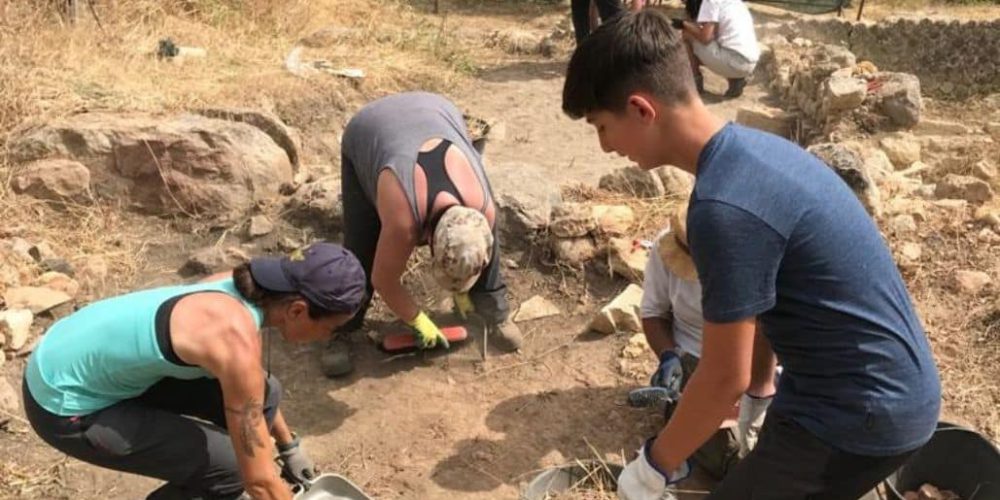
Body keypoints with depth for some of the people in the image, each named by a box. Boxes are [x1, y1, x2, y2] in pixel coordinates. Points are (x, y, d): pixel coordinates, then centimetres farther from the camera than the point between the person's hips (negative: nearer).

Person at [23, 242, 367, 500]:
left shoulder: (243, 289, -7)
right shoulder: (238, 342, -32)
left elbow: (256, 385, 14)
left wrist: (289, 446, 22)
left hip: (105, 361, 8)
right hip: (67, 403, -8)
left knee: (263, 393, 5)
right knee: (231, 465, -11)